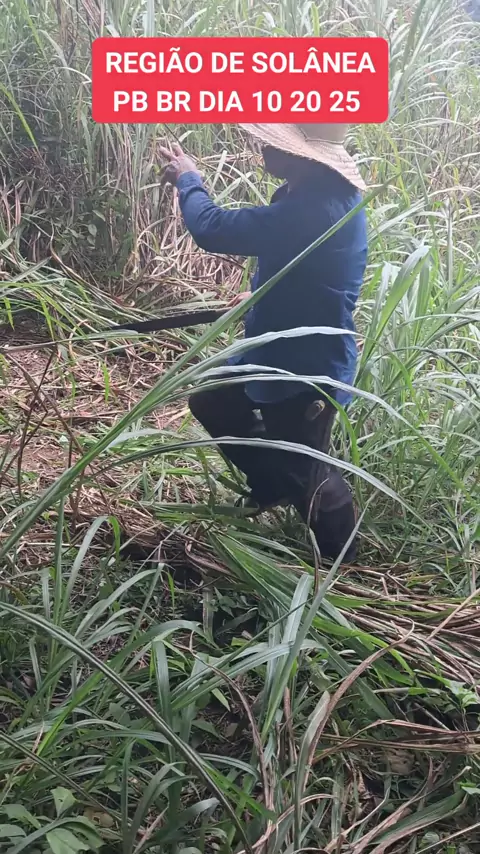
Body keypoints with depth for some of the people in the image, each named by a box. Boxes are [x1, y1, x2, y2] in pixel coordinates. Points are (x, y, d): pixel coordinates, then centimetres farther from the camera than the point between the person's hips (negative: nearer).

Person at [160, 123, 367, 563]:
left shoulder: (313, 208, -33)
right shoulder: (318, 192, 0)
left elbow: (212, 229, -29)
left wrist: (188, 179, -11)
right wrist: (262, 296, 17)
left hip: (308, 367, -10)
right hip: (282, 349, 10)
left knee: (304, 471, 9)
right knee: (211, 400, 22)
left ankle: (342, 560, 34)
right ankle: (271, 486, 38)